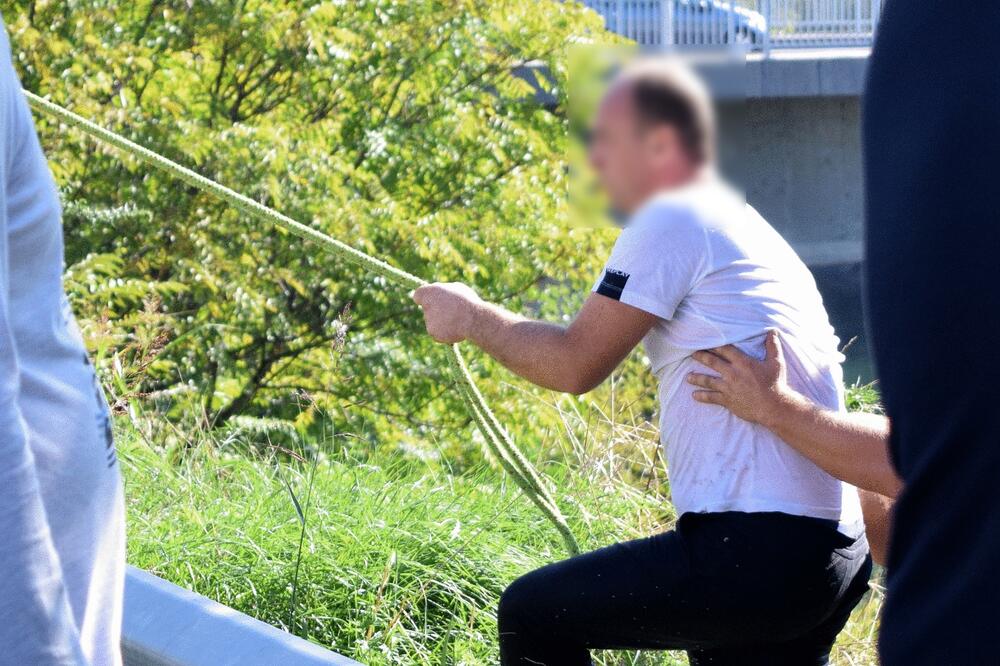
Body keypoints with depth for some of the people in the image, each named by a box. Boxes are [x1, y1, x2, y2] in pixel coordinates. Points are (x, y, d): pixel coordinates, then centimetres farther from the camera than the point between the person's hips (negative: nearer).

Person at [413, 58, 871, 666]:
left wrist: (472, 317, 6)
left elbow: (576, 365, -7)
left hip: (756, 552, -9)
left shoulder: (672, 220, -7)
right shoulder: (745, 226, 22)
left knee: (532, 614, 1)